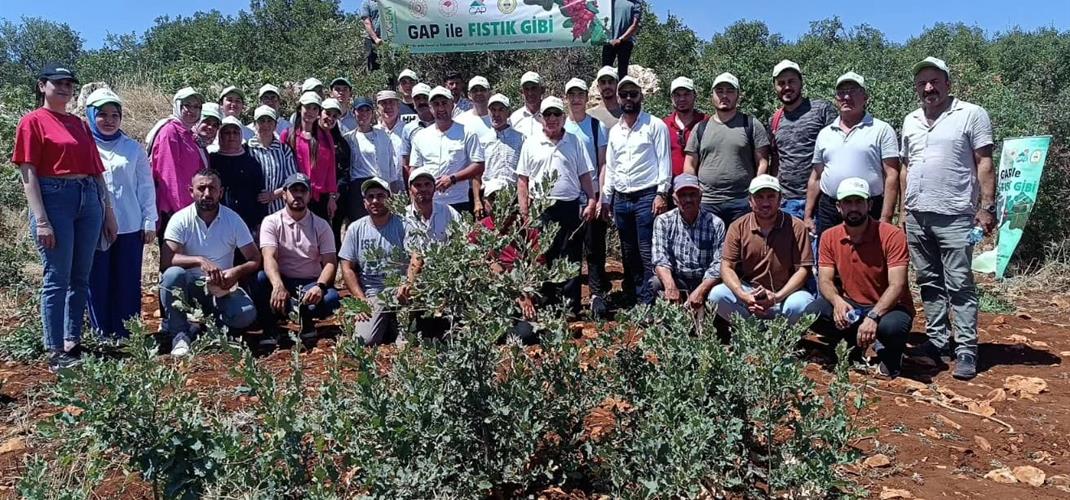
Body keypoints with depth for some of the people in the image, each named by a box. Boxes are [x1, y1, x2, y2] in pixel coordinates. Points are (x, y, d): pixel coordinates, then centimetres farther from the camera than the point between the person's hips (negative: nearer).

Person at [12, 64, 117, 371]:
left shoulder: (79, 124, 17)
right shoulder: (33, 121, 0)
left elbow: (97, 170, 18)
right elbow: (28, 174, -6)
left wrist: (109, 213, 15)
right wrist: (41, 220, -14)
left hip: (89, 200, 6)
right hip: (54, 199, -6)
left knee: (81, 278, 9)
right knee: (57, 279, -5)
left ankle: (73, 343, 18)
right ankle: (55, 353, 1)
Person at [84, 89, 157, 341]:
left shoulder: (133, 148, 11)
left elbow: (146, 186, 10)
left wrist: (149, 221, 5)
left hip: (130, 226, 1)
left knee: (128, 283, 3)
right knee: (98, 282, 1)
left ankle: (126, 335, 12)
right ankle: (102, 336, 10)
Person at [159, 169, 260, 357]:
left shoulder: (233, 220, -3)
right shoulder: (181, 219, -7)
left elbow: (255, 260, -3)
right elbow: (167, 260, -19)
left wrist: (237, 271, -24)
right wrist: (200, 260, -35)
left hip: (222, 289, 1)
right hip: (190, 286, 0)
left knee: (246, 314, -27)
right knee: (172, 274, -34)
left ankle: (197, 329, -7)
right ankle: (179, 335, -19)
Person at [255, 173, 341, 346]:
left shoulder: (321, 225, 2)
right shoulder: (271, 222, -2)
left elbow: (330, 262, -5)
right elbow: (269, 258, -18)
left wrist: (320, 286, -27)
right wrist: (278, 286, -38)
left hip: (311, 284, 0)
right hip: (282, 281, 0)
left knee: (331, 298, -31)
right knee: (259, 278, -33)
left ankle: (306, 317, -1)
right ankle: (270, 328, -16)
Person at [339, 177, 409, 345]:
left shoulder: (403, 226, 1)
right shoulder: (355, 229, 8)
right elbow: (347, 268, 6)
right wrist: (361, 299, -6)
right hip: (372, 295, 1)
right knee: (365, 339, -22)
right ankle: (386, 324, 11)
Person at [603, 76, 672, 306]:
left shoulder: (655, 125, 0)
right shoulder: (614, 131, 16)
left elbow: (664, 162, -5)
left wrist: (661, 194, -14)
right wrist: (605, 198, 14)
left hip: (647, 196, -6)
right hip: (620, 199, 6)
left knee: (647, 254, -8)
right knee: (628, 255, 12)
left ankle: (647, 303, -5)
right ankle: (630, 301, 21)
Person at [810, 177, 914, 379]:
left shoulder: (892, 235, -17)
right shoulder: (830, 237, -3)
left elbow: (896, 285, -24)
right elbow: (825, 280, -7)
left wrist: (873, 316, -39)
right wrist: (837, 300, -30)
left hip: (888, 306, -4)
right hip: (850, 306, 4)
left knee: (891, 325, -38)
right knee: (812, 313, -23)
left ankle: (890, 353, 2)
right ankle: (853, 343, 8)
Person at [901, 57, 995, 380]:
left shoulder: (971, 115, -2)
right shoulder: (910, 121, 14)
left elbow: (984, 164, -5)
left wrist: (987, 207, -11)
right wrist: (904, 206, 13)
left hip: (954, 216, -6)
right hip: (916, 216, 6)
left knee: (959, 285, -3)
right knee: (929, 282, 12)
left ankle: (966, 350, 3)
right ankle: (937, 341, 21)